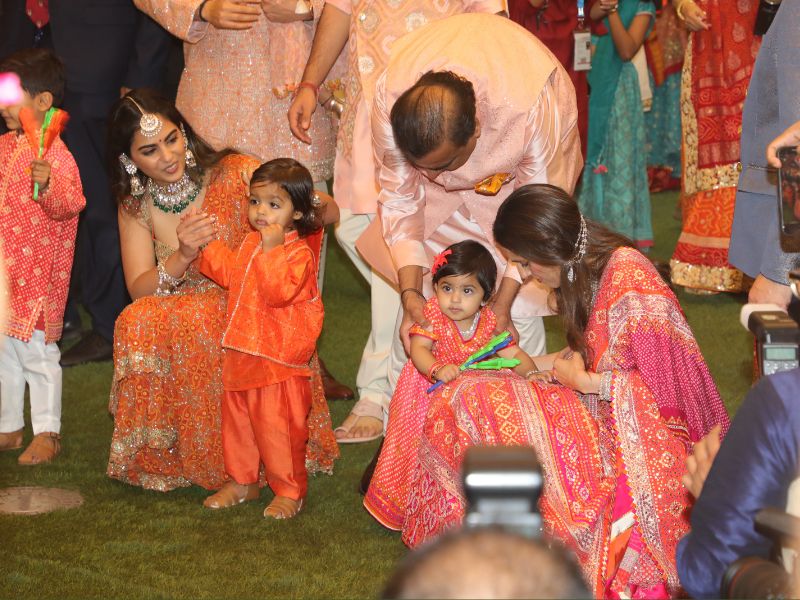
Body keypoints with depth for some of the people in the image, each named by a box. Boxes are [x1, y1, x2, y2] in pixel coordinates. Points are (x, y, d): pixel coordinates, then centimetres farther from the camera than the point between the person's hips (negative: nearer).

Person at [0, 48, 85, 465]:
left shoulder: (53, 152, -17)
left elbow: (70, 203, -29)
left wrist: (49, 186, -46)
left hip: (37, 275, -8)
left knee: (36, 351, -1)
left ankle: (48, 433, 10)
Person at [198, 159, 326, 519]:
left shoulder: (298, 252, -16)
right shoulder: (250, 243, 10)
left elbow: (278, 292, -30)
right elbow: (230, 275, 27)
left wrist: (272, 250, -32)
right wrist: (208, 248, 18)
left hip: (278, 359, -8)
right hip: (241, 352, 8)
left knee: (278, 427, -2)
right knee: (236, 420, 18)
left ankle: (290, 490, 13)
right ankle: (241, 481, 33)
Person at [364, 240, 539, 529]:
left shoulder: (489, 321, -11)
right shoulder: (432, 315, -21)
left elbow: (513, 353, -8)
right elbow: (418, 350, -31)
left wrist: (530, 373, -29)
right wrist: (437, 369, -52)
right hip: (428, 393, -3)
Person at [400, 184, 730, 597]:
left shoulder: (627, 277, -20)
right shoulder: (586, 273, 9)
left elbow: (662, 380, -21)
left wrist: (585, 383, -13)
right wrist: (532, 364, 11)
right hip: (604, 417, 10)